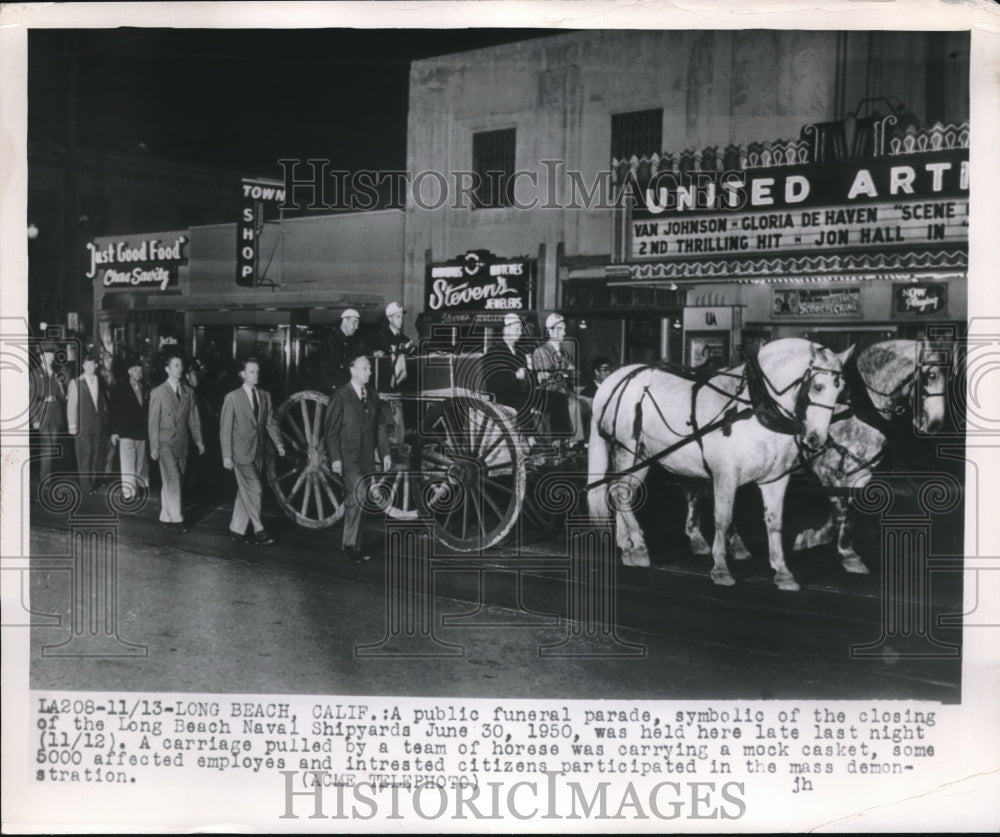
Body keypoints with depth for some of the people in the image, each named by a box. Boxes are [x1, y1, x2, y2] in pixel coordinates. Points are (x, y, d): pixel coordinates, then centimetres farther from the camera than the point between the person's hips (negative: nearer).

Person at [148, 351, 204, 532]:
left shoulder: (188, 392, 10)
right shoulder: (158, 393, -4)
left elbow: (193, 418, 12)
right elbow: (153, 422, -4)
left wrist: (198, 440, 3)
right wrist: (154, 447, -7)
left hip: (181, 443, 5)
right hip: (165, 443, -5)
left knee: (170, 483, 10)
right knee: (172, 481, -11)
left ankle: (165, 518, 16)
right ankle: (176, 519, -8)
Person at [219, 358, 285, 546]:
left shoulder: (264, 396, 11)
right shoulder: (232, 398, -4)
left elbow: (270, 422, 10)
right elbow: (225, 428, -5)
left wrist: (278, 443, -5)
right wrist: (226, 455, -9)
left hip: (257, 452, 5)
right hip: (241, 452, -5)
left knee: (245, 492, 10)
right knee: (254, 490, -10)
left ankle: (236, 530, 19)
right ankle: (259, 532, -3)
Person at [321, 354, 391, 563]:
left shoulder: (372, 397, 12)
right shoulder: (340, 397, -6)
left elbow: (380, 427, 15)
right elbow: (330, 430, -7)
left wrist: (385, 452, 8)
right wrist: (334, 458, -13)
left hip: (367, 458, 6)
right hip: (348, 457, -6)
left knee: (356, 501, 11)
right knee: (356, 497, -15)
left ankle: (354, 545, 18)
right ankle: (350, 545, -6)